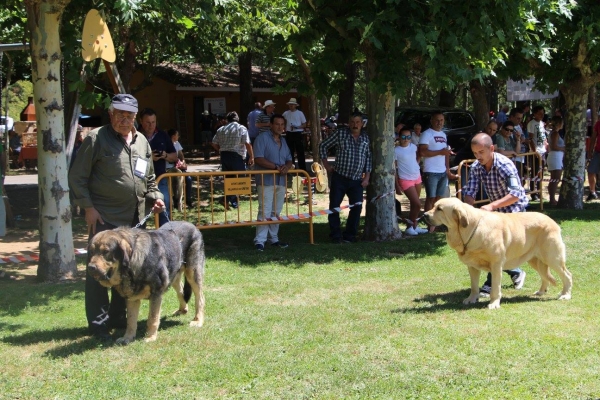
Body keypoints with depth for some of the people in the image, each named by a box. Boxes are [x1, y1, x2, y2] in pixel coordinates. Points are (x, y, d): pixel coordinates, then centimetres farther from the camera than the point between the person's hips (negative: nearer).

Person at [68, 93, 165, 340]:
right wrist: (88, 207, -13)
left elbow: (149, 177, 25)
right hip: (104, 218, -6)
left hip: (134, 219, 6)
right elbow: (77, 177, -6)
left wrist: (155, 196, 7)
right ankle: (98, 322, 4)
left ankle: (118, 317, 25)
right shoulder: (97, 138, -5)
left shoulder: (142, 142, 14)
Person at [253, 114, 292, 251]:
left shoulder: (283, 140, 18)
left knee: (276, 212, 10)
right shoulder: (262, 138, -5)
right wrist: (276, 167, -19)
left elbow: (289, 160, 18)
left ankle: (273, 238, 18)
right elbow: (258, 159, -14)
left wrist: (286, 167, -6)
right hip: (266, 181, -7)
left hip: (281, 181, 7)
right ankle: (260, 240, -9)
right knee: (265, 212, -11)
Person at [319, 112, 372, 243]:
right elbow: (323, 146, 4)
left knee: (357, 208, 1)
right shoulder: (341, 133, -3)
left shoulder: (365, 138, 6)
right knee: (334, 207, -2)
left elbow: (369, 158, 13)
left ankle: (350, 235, 14)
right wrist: (327, 165, 1)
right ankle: (336, 235, 9)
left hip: (357, 180, 3)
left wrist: (367, 177, 7)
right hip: (339, 178, -3)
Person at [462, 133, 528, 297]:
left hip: (515, 208, -7)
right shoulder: (476, 167, -11)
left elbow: (516, 194, -38)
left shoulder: (505, 165, -29)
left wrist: (492, 206, -48)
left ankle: (491, 284, -12)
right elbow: (470, 193, -12)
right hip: (497, 210, 7)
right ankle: (516, 273, 31)